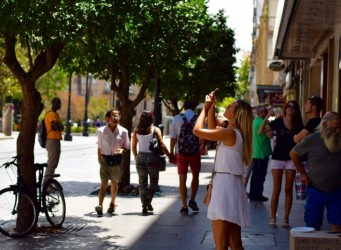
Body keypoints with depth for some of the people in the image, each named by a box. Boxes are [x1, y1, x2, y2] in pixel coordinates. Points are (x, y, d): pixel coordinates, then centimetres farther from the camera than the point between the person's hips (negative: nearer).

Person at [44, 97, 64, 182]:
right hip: (52, 140, -10)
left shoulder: (56, 114, 19)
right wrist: (60, 127, -2)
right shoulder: (51, 114, -13)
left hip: (56, 140, 10)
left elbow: (61, 127, 14)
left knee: (54, 163, 14)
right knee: (51, 163, -10)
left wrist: (58, 127, -6)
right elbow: (57, 127, -22)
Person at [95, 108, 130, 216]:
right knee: (103, 183, -10)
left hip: (117, 160, 1)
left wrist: (122, 150, -15)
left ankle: (112, 203, 31)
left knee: (114, 182, 15)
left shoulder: (123, 131, -1)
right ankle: (100, 205, -18)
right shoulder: (101, 131, -1)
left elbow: (127, 146, 5)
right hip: (105, 159, -1)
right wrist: (99, 160, 4)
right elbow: (99, 147, 6)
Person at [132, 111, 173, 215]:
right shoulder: (156, 130, -6)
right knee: (154, 181, 12)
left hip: (140, 157, 3)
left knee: (142, 182, 9)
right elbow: (162, 145, -10)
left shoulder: (136, 131, 2)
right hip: (152, 157, -2)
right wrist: (169, 156, -3)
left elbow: (133, 146, 6)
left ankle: (144, 206, 6)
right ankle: (148, 201, -1)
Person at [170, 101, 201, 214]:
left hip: (181, 153, 0)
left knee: (182, 179, 9)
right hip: (195, 153, 0)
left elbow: (173, 137, -1)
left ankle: (184, 206, 9)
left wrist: (171, 153, 6)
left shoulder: (177, 118, 0)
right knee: (195, 176, 22)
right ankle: (192, 200, 12)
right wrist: (200, 147, 8)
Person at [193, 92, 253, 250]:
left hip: (226, 186, -10)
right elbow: (212, 128, 28)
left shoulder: (230, 133, -14)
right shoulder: (236, 134, 13)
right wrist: (211, 107, 19)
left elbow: (197, 130, -10)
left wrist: (205, 108, 4)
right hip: (231, 186, 10)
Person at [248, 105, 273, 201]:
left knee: (255, 174, 14)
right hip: (263, 152, -9)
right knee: (261, 175, -3)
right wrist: (270, 128, -8)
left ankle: (252, 194, 19)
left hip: (255, 152, 9)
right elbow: (270, 135, -22)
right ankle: (258, 195, 1)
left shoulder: (255, 121, 12)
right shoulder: (263, 122, -17)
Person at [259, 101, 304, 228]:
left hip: (291, 159, 2)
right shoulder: (278, 122, -4)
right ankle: (273, 218, 7)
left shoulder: (298, 125, 2)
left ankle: (286, 219, 11)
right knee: (276, 189, 1)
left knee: (288, 190, 5)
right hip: (277, 158, -2)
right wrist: (266, 117, -21)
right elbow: (260, 131, -10)